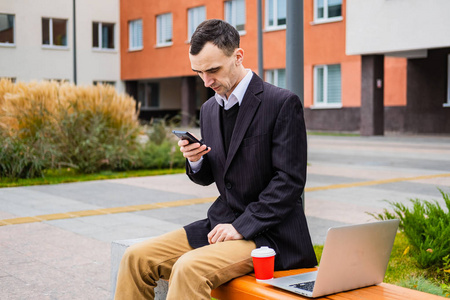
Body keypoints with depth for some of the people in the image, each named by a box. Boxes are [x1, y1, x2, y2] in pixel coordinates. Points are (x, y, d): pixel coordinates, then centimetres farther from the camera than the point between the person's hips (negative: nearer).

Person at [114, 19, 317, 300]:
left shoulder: (283, 103, -12)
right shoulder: (209, 109, 11)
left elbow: (290, 181, -15)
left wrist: (242, 227, -19)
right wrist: (195, 160, -4)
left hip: (267, 232, -7)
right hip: (221, 223, 7)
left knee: (189, 268, -30)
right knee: (136, 258, -6)